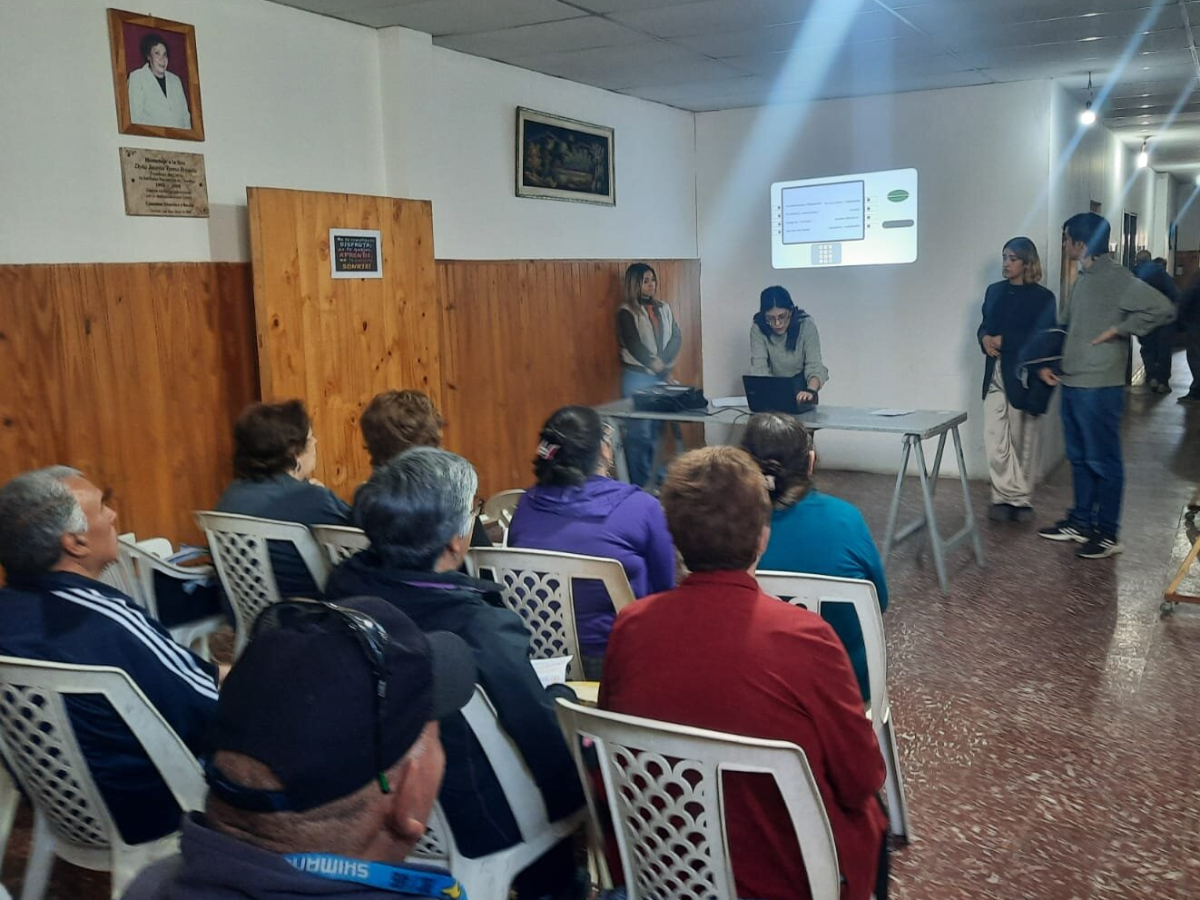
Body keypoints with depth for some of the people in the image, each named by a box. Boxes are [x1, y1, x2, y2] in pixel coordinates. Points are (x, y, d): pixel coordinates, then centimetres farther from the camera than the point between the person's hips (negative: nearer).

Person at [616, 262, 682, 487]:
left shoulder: (663, 309, 14)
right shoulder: (626, 312, -3)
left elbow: (676, 337, 5)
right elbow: (634, 345, -12)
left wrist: (663, 362, -9)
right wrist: (652, 364, -12)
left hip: (661, 377, 6)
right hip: (638, 377, -6)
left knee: (655, 428, 7)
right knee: (639, 431, -8)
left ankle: (652, 480, 14)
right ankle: (639, 485, -5)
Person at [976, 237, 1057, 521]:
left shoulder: (1042, 298, -5)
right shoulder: (994, 291, 12)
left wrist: (1004, 341, -18)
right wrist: (985, 339, -9)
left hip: (1023, 377, -4)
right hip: (994, 375, 4)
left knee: (1021, 442, 7)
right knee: (994, 439, -5)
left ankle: (1020, 499, 17)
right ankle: (1008, 497, 4)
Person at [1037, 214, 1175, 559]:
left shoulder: (1116, 277, -13)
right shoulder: (1082, 281, 14)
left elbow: (1162, 309, -22)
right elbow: (1063, 327, 21)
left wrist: (1118, 330, -17)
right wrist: (1046, 363, 11)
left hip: (1099, 387, -9)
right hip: (1072, 384, 9)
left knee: (1103, 462, 0)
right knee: (1079, 458, 16)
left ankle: (1108, 534, 9)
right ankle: (1080, 522, 27)